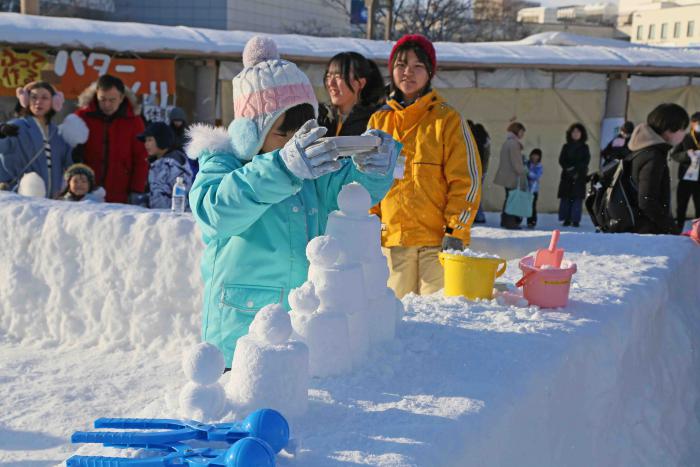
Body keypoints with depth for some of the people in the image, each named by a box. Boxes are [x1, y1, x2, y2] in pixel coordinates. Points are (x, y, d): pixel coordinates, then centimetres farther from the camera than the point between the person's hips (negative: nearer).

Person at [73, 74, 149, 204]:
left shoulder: (133, 120, 3)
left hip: (120, 199, -1)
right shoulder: (82, 116, 4)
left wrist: (137, 192, -4)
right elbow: (71, 153, 9)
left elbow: (141, 159, 3)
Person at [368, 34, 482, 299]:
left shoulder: (447, 120, 0)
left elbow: (466, 180, -3)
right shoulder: (379, 121, 11)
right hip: (392, 239, 4)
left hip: (437, 239, -3)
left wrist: (456, 231, -8)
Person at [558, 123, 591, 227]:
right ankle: (566, 219, -1)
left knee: (578, 197, -7)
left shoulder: (584, 147, 9)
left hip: (580, 176, -1)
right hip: (567, 176, 1)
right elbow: (561, 160, 3)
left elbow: (586, 161, 0)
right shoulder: (566, 147, 11)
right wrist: (569, 169, -12)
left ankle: (575, 220, -7)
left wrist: (576, 169, -12)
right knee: (566, 197, -5)